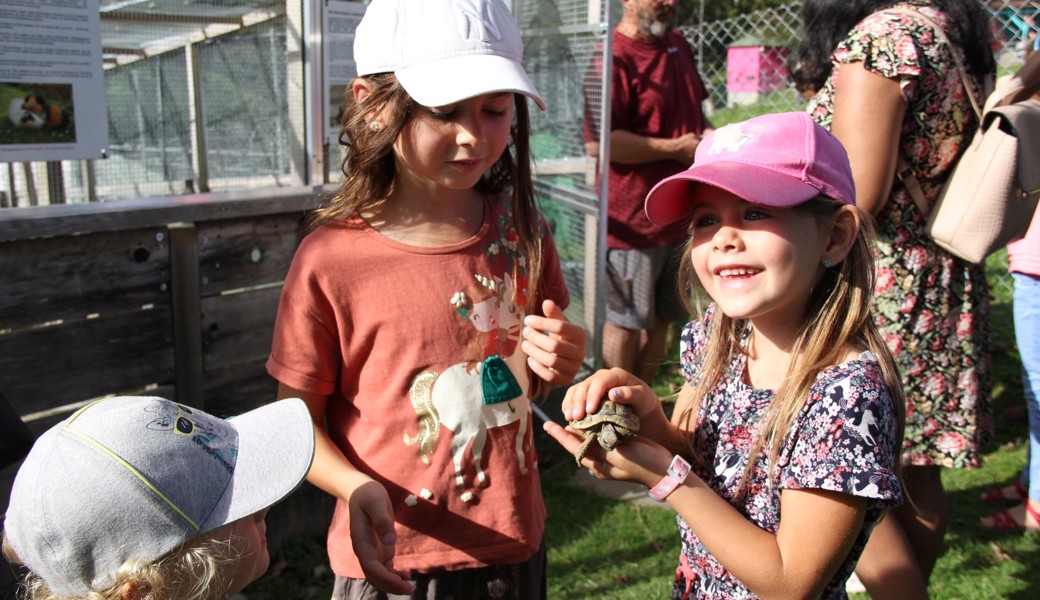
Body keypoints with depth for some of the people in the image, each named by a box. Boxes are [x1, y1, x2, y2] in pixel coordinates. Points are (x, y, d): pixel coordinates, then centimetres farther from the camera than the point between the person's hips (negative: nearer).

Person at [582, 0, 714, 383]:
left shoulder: (678, 45, 12)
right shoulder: (611, 59, -16)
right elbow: (597, 142, -25)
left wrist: (709, 135, 3)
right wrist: (675, 148, -18)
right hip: (631, 220, -8)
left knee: (661, 319, 16)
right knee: (625, 323, 5)